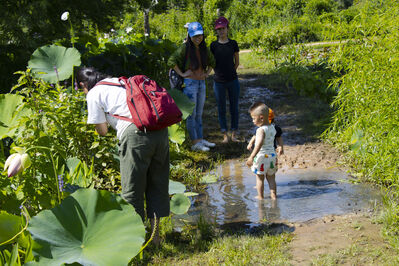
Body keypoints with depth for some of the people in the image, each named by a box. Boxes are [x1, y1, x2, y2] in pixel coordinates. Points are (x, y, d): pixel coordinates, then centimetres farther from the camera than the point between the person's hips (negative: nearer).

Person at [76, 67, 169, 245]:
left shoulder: (94, 94, 8)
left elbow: (102, 131, 8)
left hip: (136, 133, -7)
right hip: (160, 129, 7)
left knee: (132, 189, 7)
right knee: (157, 182, 16)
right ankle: (155, 233, 26)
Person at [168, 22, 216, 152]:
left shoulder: (204, 49, 8)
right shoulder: (185, 47, -11)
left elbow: (212, 62, 26)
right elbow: (171, 61, -17)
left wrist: (207, 73, 12)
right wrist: (182, 74, -16)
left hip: (202, 83, 7)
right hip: (190, 83, -6)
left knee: (199, 114, 13)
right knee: (191, 114, -2)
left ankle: (200, 139, 21)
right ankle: (195, 143, 2)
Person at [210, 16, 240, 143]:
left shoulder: (233, 44, 2)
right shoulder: (213, 45, 1)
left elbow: (237, 62, 10)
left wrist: (231, 72, 9)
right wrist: (218, 72, 5)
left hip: (233, 80, 0)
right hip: (219, 82, 0)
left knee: (234, 107, 6)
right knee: (221, 108, 5)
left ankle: (234, 134, 16)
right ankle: (225, 135, 15)